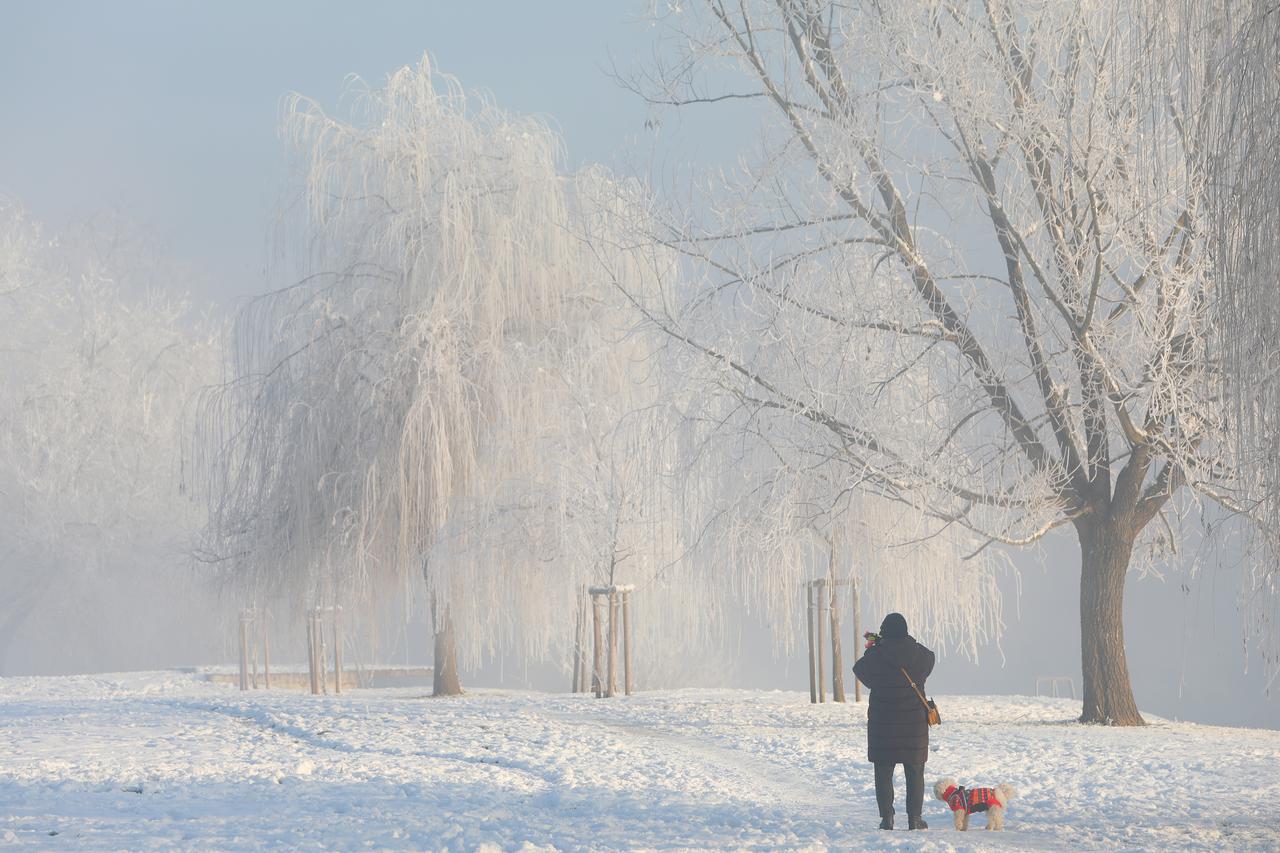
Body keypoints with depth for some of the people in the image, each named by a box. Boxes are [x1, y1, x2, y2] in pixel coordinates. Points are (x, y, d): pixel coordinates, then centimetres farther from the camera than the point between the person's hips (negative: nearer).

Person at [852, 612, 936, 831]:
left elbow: (859, 669, 5)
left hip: (882, 723, -1)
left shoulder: (876, 657, -13)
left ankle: (887, 818, 3)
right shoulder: (921, 655, -7)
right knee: (915, 772, 10)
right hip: (914, 723, 1)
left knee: (884, 773, 7)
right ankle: (914, 818, 9)